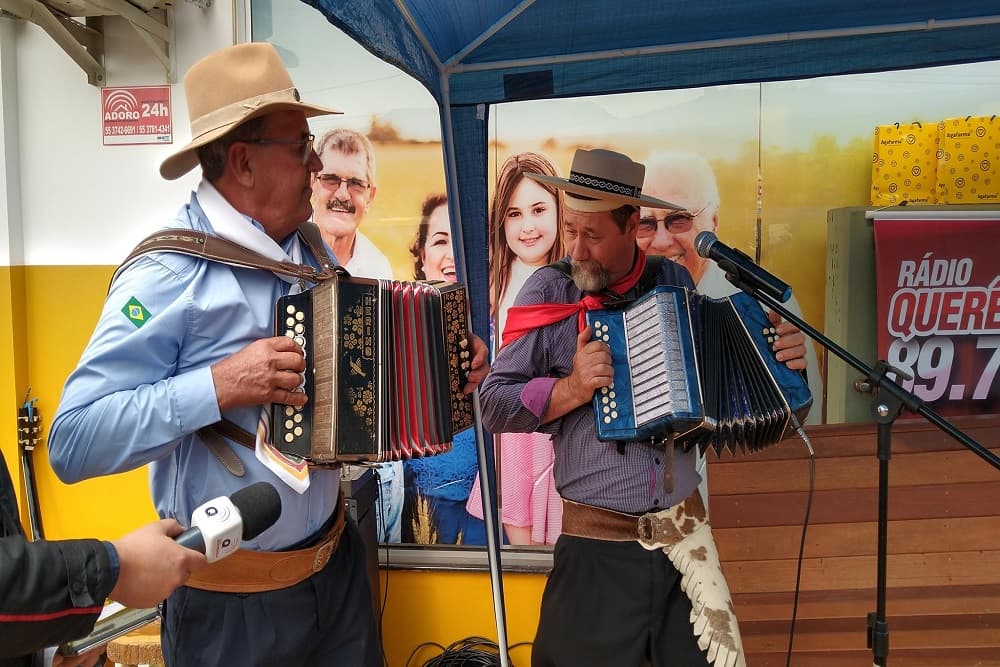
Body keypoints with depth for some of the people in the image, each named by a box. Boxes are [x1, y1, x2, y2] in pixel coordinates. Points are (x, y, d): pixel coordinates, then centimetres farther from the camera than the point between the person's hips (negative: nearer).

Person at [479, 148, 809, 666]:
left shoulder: (674, 282, 4)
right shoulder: (549, 290, -5)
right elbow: (493, 404, -6)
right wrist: (571, 389, -19)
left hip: (686, 533, 3)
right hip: (598, 548, -2)